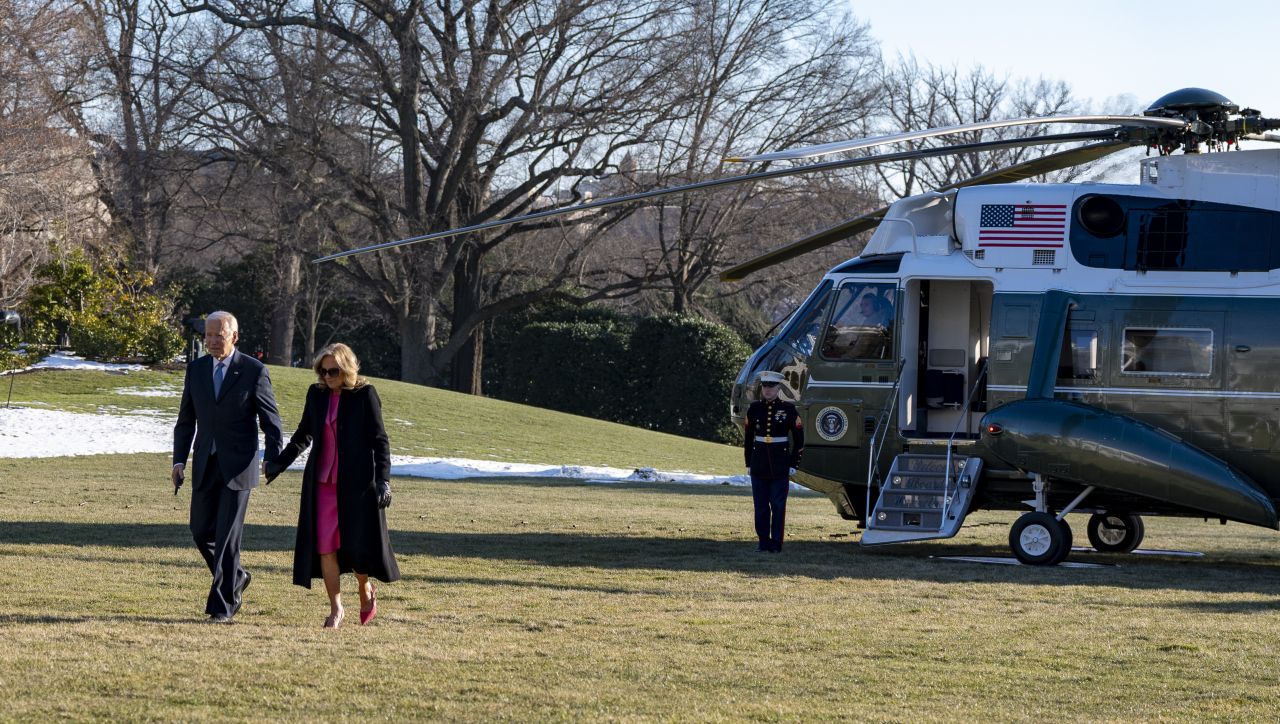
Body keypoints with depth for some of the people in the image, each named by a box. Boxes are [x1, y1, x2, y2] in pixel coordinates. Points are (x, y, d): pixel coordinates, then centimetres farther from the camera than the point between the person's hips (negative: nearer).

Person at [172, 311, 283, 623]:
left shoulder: (254, 371, -5)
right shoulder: (196, 369, 7)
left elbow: (270, 421, -2)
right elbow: (186, 420, 13)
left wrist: (272, 461, -13)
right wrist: (179, 460, 4)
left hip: (238, 466, -5)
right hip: (206, 466, 5)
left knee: (228, 536, -7)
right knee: (201, 530, 8)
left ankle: (222, 605, -2)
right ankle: (236, 578, 31)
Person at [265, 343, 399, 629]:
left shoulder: (365, 395, -5)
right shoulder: (316, 394, 8)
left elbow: (379, 439, -4)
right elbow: (303, 435, 21)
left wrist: (383, 479, -12)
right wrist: (280, 463, 16)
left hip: (356, 482, -4)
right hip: (323, 483, 4)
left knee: (357, 542, -2)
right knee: (325, 546, -3)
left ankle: (365, 590, 27)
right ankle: (336, 608, 6)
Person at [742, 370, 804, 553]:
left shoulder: (788, 409, -2)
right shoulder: (754, 409, 6)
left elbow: (799, 438, 3)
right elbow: (748, 437, 14)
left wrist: (793, 464, 0)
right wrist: (749, 463, 11)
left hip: (780, 467, -3)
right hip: (759, 466, 3)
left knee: (778, 506, -2)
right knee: (761, 506, 4)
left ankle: (776, 544, 2)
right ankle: (763, 543, 12)